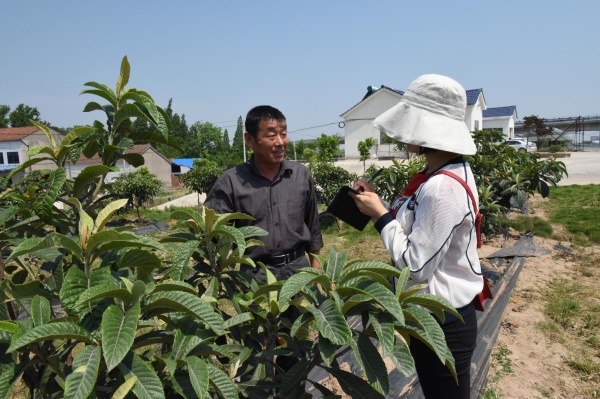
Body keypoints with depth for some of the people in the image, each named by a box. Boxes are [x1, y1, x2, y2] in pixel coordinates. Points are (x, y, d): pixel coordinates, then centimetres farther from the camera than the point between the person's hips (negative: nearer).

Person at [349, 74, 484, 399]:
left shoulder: (442, 188, -28)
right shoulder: (446, 174, 2)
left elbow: (416, 267, -26)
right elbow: (417, 234, 6)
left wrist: (380, 214, -18)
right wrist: (380, 205, -2)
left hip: (442, 324, -9)